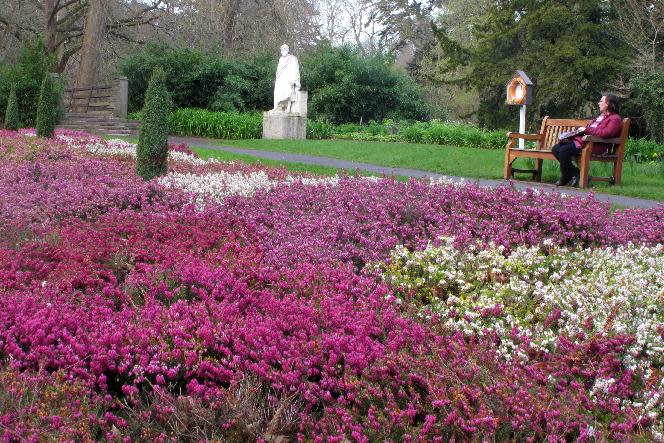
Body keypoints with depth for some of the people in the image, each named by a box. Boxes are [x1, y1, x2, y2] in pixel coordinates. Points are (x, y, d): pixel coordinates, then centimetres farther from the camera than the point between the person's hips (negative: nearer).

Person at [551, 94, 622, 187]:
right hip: (582, 139, 11)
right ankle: (574, 173, 0)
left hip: (594, 145, -11)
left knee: (564, 150, -27)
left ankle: (566, 178, -9)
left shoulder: (615, 118, -2)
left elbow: (605, 133, -19)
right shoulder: (600, 116, 29)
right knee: (555, 149, -2)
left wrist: (586, 129, -12)